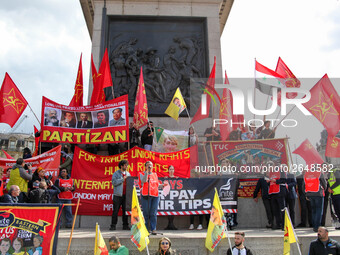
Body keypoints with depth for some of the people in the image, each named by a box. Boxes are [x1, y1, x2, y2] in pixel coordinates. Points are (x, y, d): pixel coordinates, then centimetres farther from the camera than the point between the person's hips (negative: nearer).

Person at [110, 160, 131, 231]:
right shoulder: (116, 173, 1)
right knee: (115, 210, -3)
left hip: (126, 195, 4)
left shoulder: (128, 174, 17)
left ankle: (125, 225, 11)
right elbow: (114, 182, -12)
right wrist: (122, 179, -15)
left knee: (125, 210, 5)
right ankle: (113, 225, 2)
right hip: (118, 195, -4)